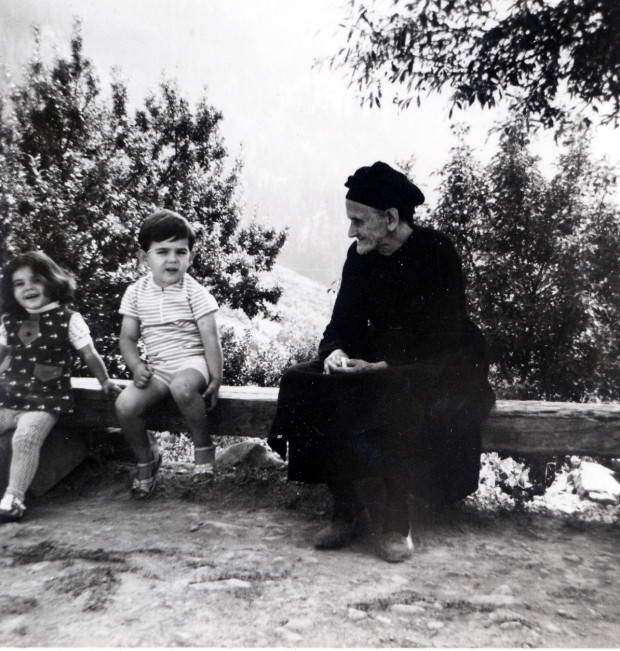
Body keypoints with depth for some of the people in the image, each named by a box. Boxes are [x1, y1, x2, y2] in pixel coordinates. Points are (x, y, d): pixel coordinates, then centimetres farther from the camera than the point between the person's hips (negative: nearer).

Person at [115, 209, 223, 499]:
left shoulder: (194, 291, -4)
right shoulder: (136, 293, 6)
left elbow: (210, 338, -7)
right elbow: (127, 337, 10)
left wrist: (216, 378, -12)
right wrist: (136, 365, -8)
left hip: (191, 360, -4)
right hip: (156, 366, 4)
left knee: (182, 387, -38)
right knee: (125, 405, -20)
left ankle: (203, 446, -11)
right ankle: (145, 459, 10)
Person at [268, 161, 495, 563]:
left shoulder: (437, 253, -12)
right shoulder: (361, 257, 5)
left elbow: (444, 340, -16)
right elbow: (342, 324, 8)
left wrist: (379, 367, -26)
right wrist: (336, 352, -16)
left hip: (440, 369, -5)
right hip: (376, 368, 6)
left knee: (397, 394, -39)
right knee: (300, 383, -17)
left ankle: (397, 521, -16)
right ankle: (347, 509, -6)